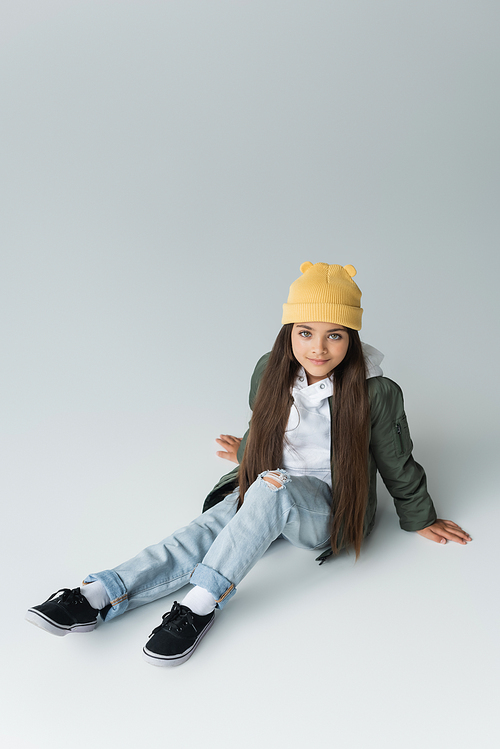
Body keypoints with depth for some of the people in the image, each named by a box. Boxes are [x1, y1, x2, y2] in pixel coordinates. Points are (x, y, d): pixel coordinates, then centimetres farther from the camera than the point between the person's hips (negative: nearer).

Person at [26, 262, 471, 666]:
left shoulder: (376, 394, -17)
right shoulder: (272, 371, -5)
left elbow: (398, 465, -1)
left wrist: (421, 520, 11)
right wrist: (246, 454, 32)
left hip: (334, 512, -4)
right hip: (270, 497, 5)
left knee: (274, 486, -36)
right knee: (208, 528, -25)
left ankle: (201, 604, -37)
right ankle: (101, 595, -35)